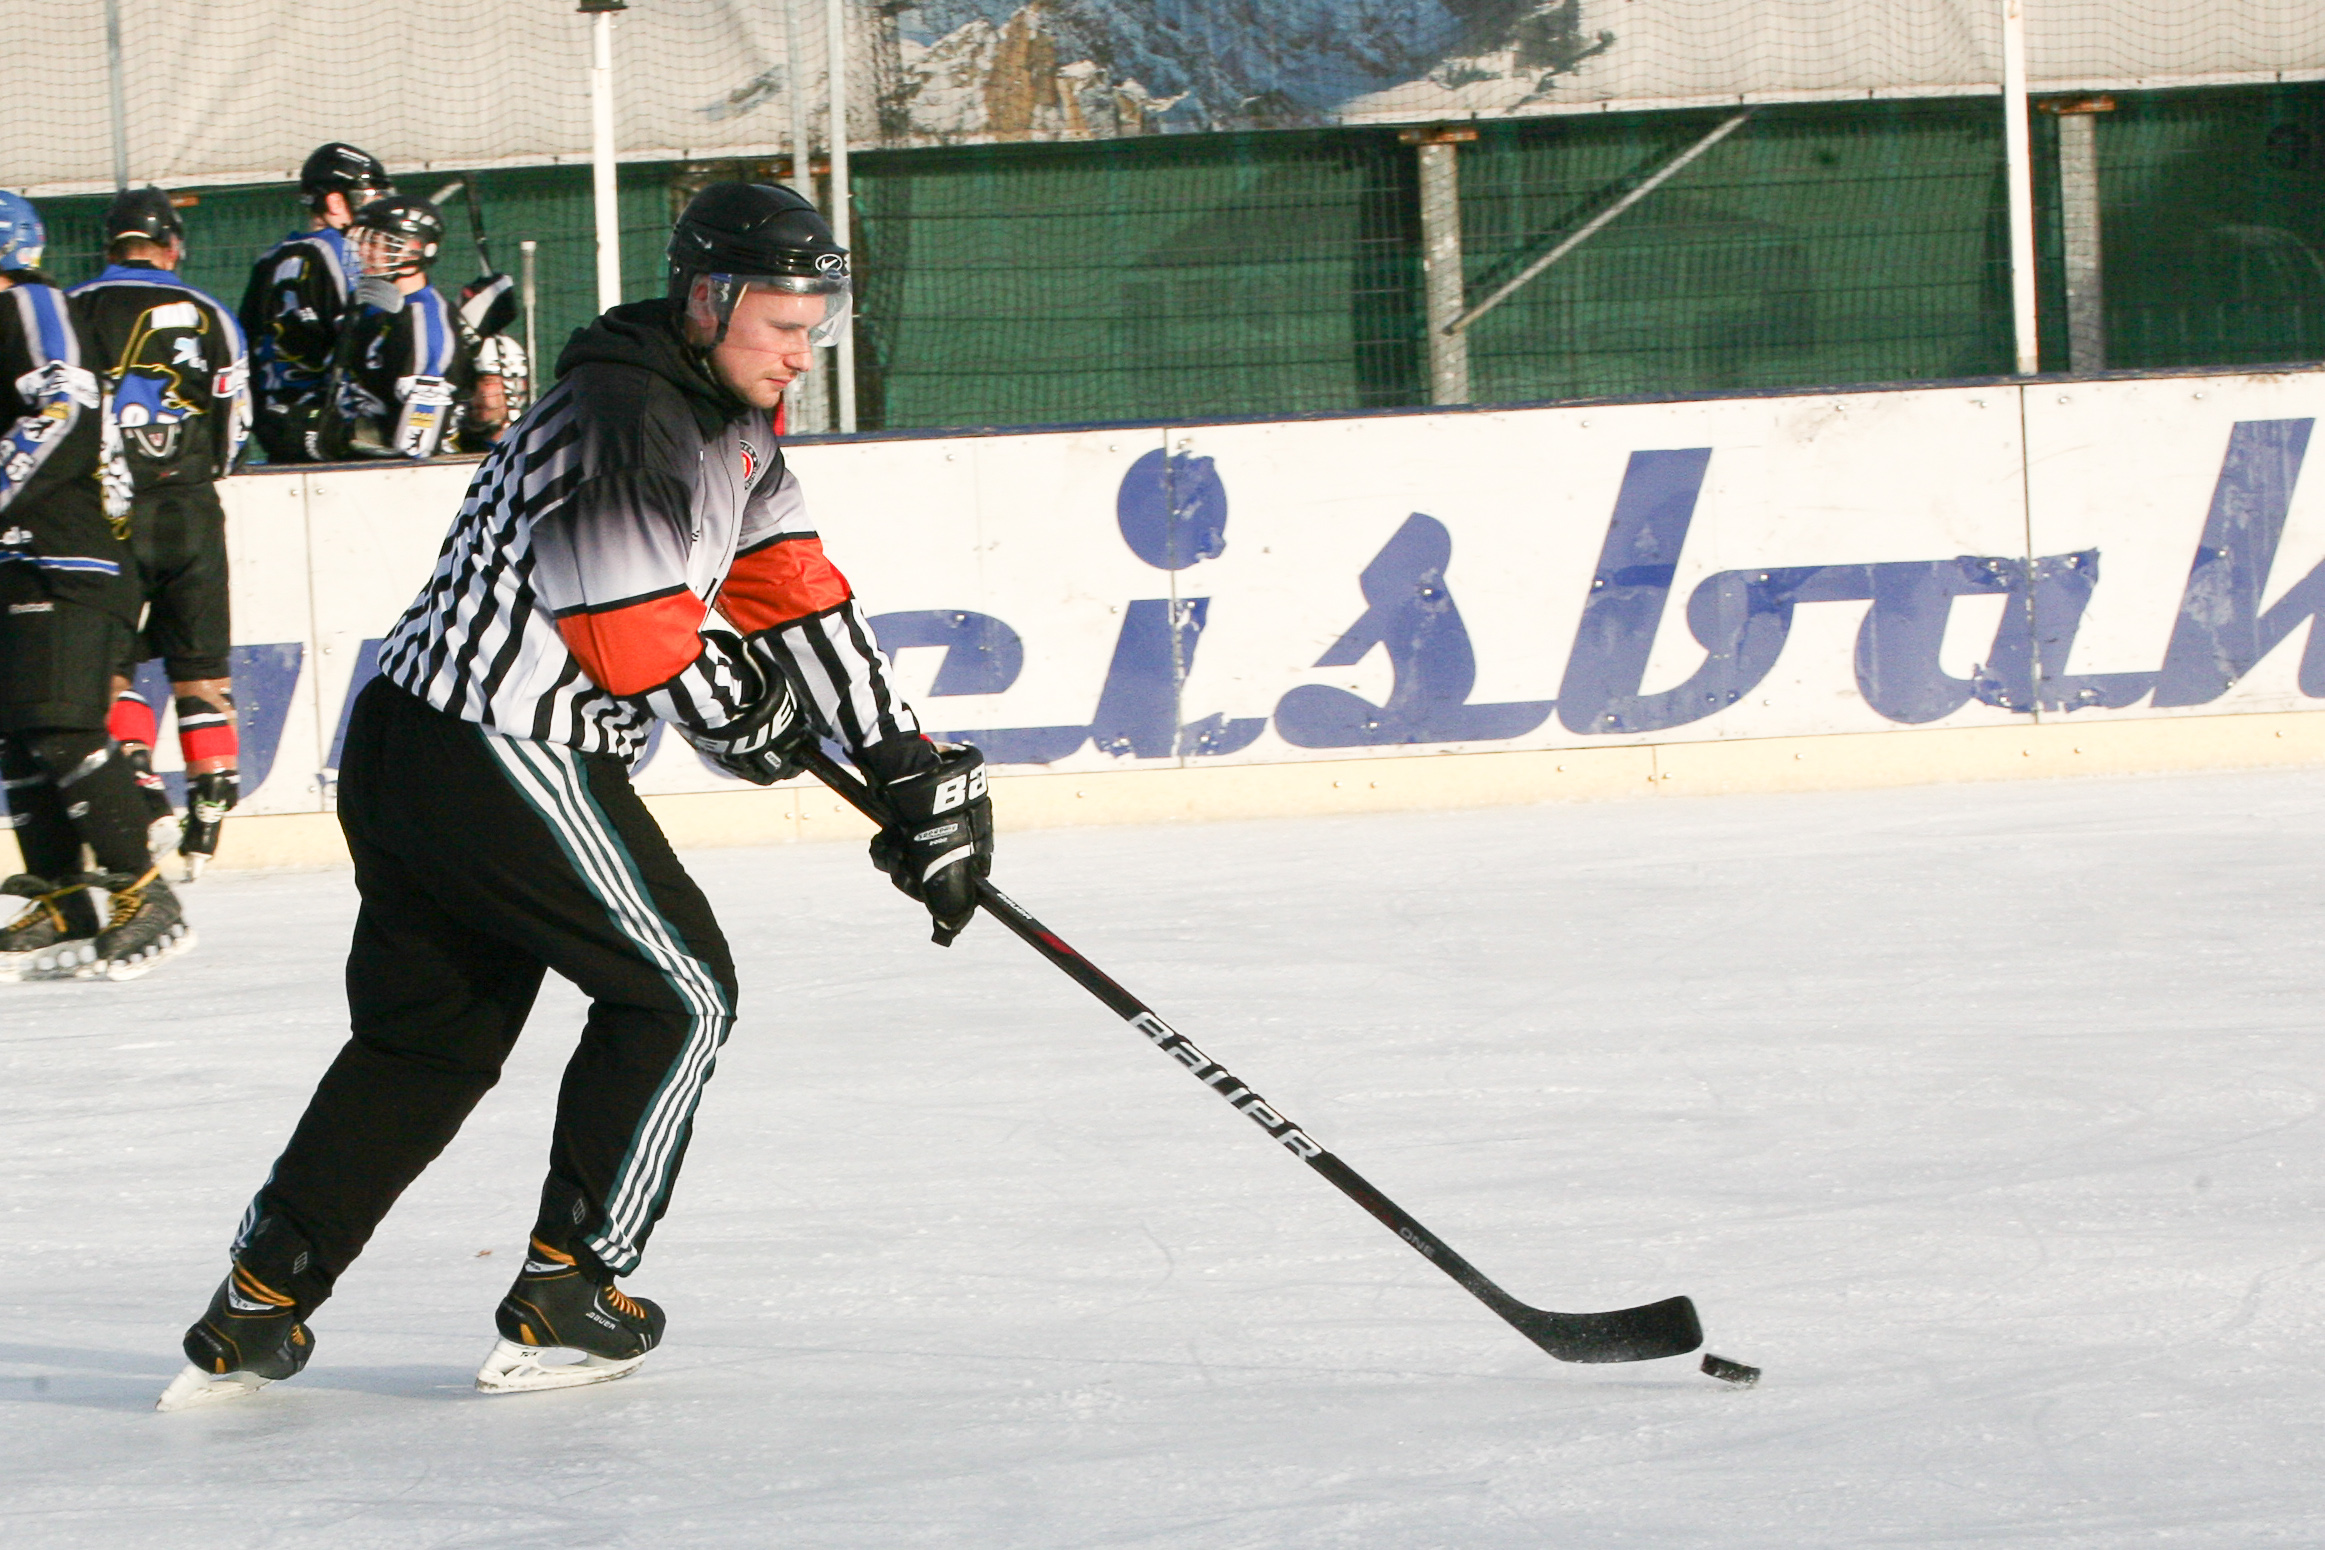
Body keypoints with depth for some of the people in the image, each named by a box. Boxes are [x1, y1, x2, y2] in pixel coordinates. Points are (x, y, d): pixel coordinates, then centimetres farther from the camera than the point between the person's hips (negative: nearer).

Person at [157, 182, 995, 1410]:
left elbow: (795, 596, 17)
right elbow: (643, 643, -19)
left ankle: (255, 1311, 13)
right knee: (675, 988, 2)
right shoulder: (626, 423, -17)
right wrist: (750, 710, 1)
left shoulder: (729, 421, 16)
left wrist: (911, 773, 13)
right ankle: (563, 1296, 6)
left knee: (429, 1031, 15)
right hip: (498, 756, -10)